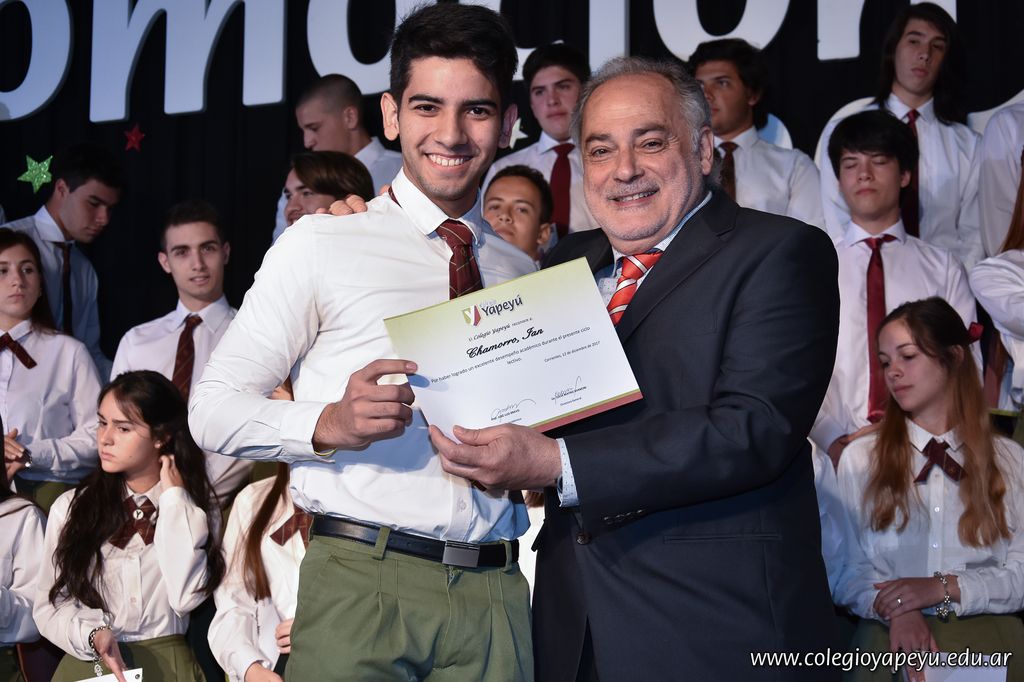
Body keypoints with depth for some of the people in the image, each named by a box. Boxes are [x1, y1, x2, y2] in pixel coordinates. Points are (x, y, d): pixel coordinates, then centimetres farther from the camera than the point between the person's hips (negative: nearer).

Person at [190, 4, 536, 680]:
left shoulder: (523, 271, 15)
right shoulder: (322, 245, 1)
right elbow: (213, 408, -3)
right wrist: (329, 423, -21)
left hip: (495, 595, 4)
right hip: (363, 581, -3)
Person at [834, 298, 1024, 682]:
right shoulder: (860, 458, 11)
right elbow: (847, 569, 5)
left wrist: (944, 588, -11)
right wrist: (894, 608, -15)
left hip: (988, 626, 1)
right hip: (893, 633, -1)